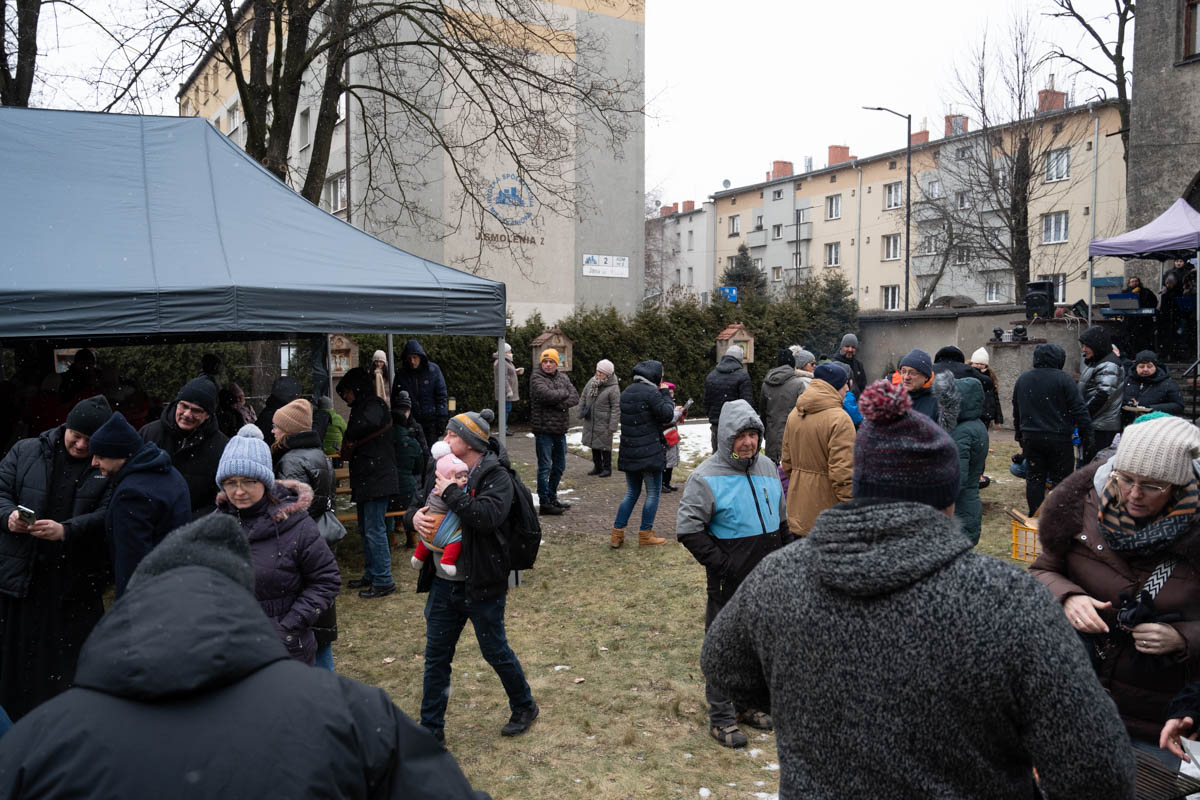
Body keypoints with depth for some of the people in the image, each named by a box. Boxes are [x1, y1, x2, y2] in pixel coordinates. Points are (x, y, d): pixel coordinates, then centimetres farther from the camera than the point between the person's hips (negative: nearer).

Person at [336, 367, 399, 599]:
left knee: (374, 530, -8)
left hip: (377, 479, -11)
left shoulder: (373, 407, -12)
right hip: (364, 481, 11)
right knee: (365, 530, 17)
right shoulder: (360, 408, 18)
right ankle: (371, 575, 27)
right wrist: (348, 449, 3)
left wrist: (351, 439, -17)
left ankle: (383, 580, -2)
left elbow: (368, 424, -35)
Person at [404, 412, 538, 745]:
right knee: (436, 657, 13)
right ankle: (431, 727, 28)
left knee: (495, 652, 11)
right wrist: (414, 517, -10)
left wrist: (451, 492, -24)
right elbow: (416, 508, 14)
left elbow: (488, 516, -32)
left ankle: (524, 707, 35)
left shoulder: (495, 476, -14)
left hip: (481, 585, -6)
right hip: (443, 583, 6)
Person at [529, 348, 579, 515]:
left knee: (559, 466, 16)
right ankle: (544, 503, 4)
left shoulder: (563, 377, 10)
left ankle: (552, 498, 30)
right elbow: (546, 394, -25)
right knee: (545, 467, -3)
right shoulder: (536, 378, -8)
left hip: (560, 429, 7)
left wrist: (560, 403, -17)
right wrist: (563, 393, -9)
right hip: (543, 428, -7)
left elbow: (575, 398, 0)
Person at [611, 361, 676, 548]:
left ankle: (617, 534, 12)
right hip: (650, 452, -7)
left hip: (628, 452, 7)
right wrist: (666, 395, 0)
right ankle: (645, 535, 10)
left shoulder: (627, 392, 11)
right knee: (653, 493, 7)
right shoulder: (651, 392, -15)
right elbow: (667, 415, -13)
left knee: (631, 492, 16)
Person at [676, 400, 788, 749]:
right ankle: (721, 717, 19)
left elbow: (781, 521, 17)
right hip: (728, 584, -6)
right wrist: (721, 564, -19)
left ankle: (748, 703, 37)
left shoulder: (768, 468, 6)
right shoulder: (706, 477, -15)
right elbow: (688, 530, -17)